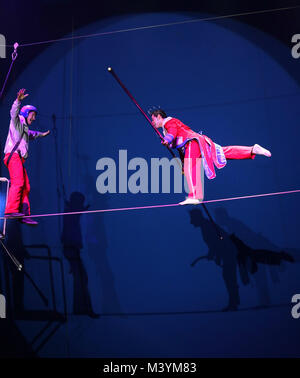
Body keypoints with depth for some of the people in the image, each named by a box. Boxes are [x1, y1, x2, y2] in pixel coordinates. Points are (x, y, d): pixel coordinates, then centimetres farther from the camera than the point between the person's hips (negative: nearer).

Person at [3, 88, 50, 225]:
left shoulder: (24, 128, 31)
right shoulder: (17, 121, 6)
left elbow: (31, 134, 54)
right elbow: (14, 112, -17)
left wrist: (41, 134, 68)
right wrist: (18, 100, -33)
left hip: (19, 158, 10)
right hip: (13, 155, -10)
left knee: (26, 187, 4)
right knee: (18, 182, -24)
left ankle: (25, 214, 2)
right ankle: (11, 210, -34)